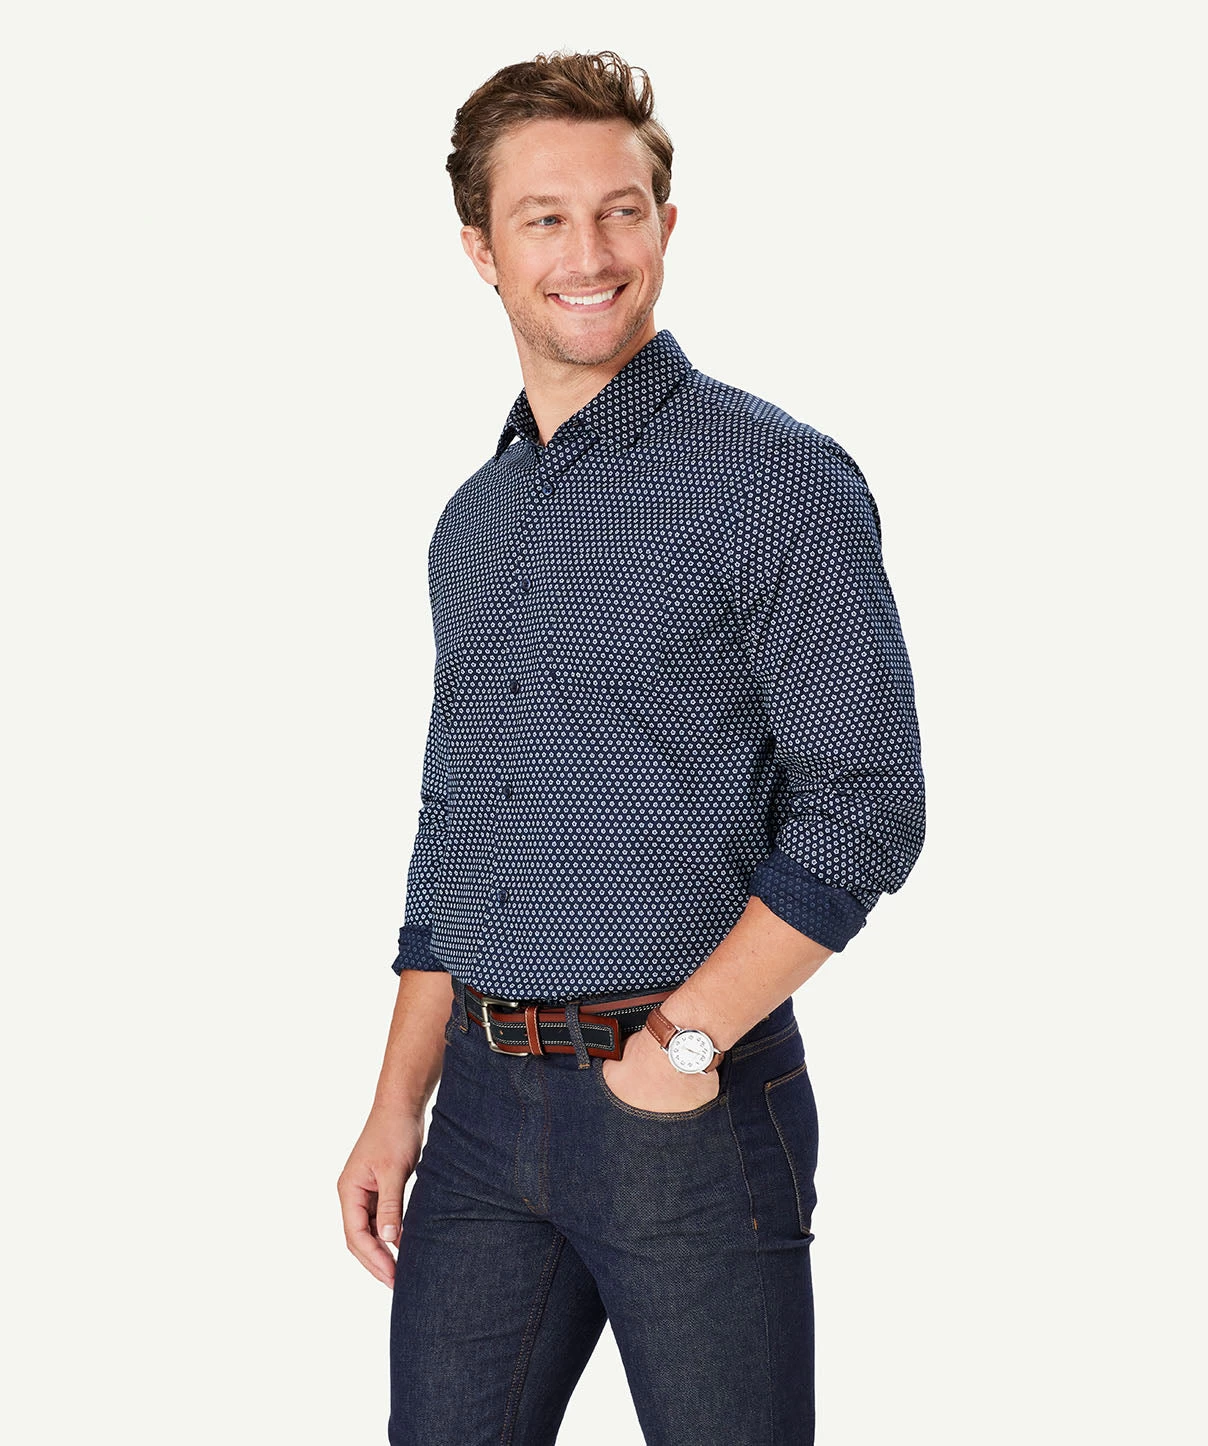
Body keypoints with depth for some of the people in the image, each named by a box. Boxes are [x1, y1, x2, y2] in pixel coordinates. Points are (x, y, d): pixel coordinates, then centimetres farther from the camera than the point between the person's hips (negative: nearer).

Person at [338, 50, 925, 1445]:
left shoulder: (777, 477, -6)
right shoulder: (471, 524, 14)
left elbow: (863, 806, -11)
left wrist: (686, 1038, -16)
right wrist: (398, 1107, 11)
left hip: (691, 1113, -5)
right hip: (486, 1107, 6)